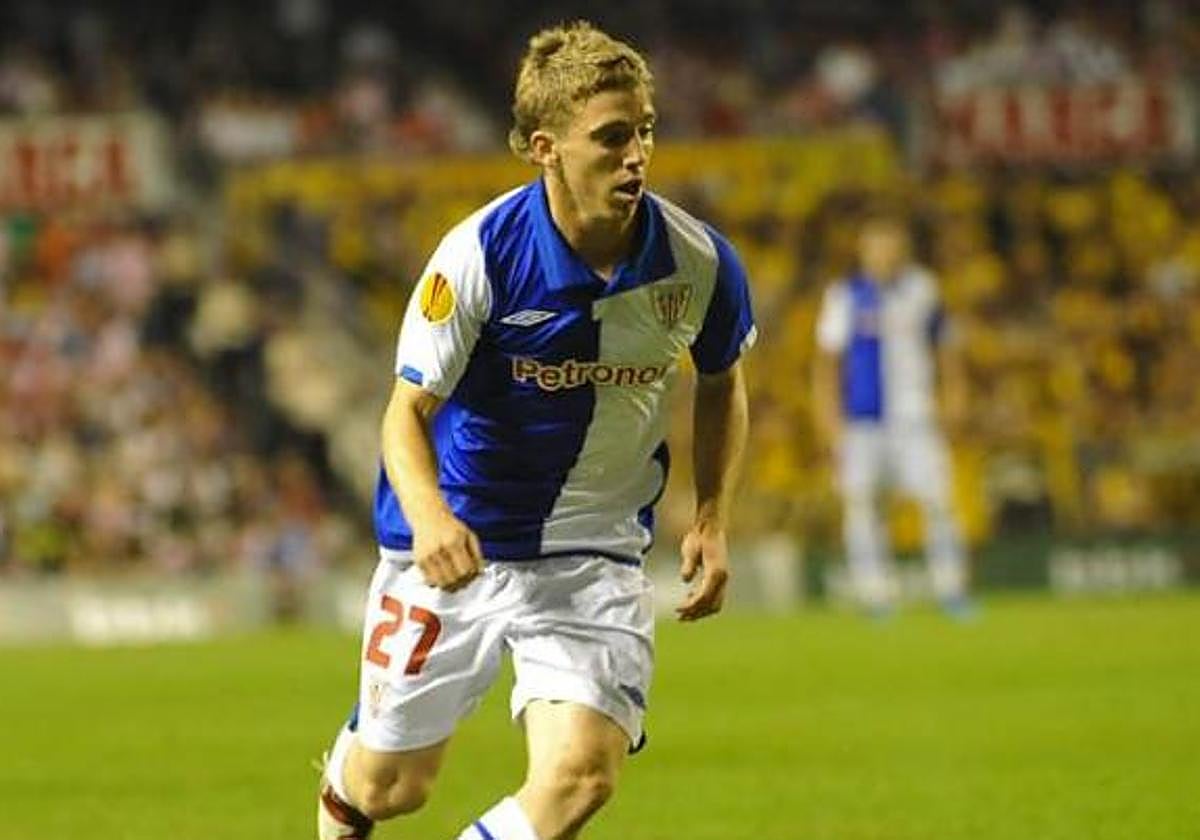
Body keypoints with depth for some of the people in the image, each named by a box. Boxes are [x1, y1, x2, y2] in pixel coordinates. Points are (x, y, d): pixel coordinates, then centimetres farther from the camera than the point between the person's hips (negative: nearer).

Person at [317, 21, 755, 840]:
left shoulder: (698, 260, -10)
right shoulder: (479, 254, -20)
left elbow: (722, 383, 11)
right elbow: (408, 411, -16)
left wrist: (712, 520, -1)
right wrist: (429, 516, -37)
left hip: (596, 555, 2)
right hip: (458, 543, -2)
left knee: (583, 774, -21)